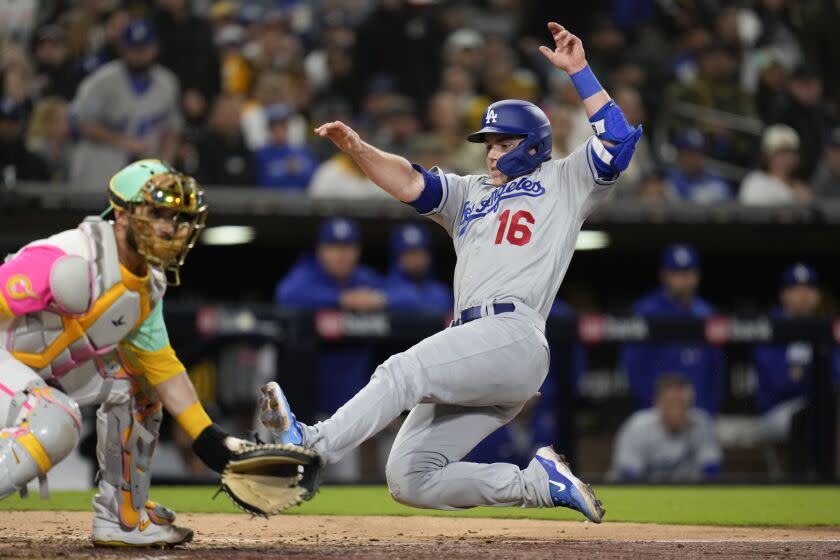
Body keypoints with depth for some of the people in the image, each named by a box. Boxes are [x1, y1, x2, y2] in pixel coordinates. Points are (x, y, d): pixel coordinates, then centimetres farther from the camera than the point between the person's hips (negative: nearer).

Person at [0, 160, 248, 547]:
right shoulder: (70, 261, -29)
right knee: (56, 424, -32)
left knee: (132, 382, 11)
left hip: (48, 368, 10)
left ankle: (123, 519, 18)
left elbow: (160, 365, 8)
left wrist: (209, 439, 4)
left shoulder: (149, 283, 1)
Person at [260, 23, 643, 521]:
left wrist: (579, 70, 0)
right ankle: (540, 484, 2)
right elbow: (410, 184, 15)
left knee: (405, 370, -30)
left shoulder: (562, 182, 15)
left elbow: (619, 139, 1)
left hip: (514, 336, -8)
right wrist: (358, 149, -2)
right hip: (474, 352, 8)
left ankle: (313, 445, -43)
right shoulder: (470, 194, 31)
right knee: (409, 480, -3)